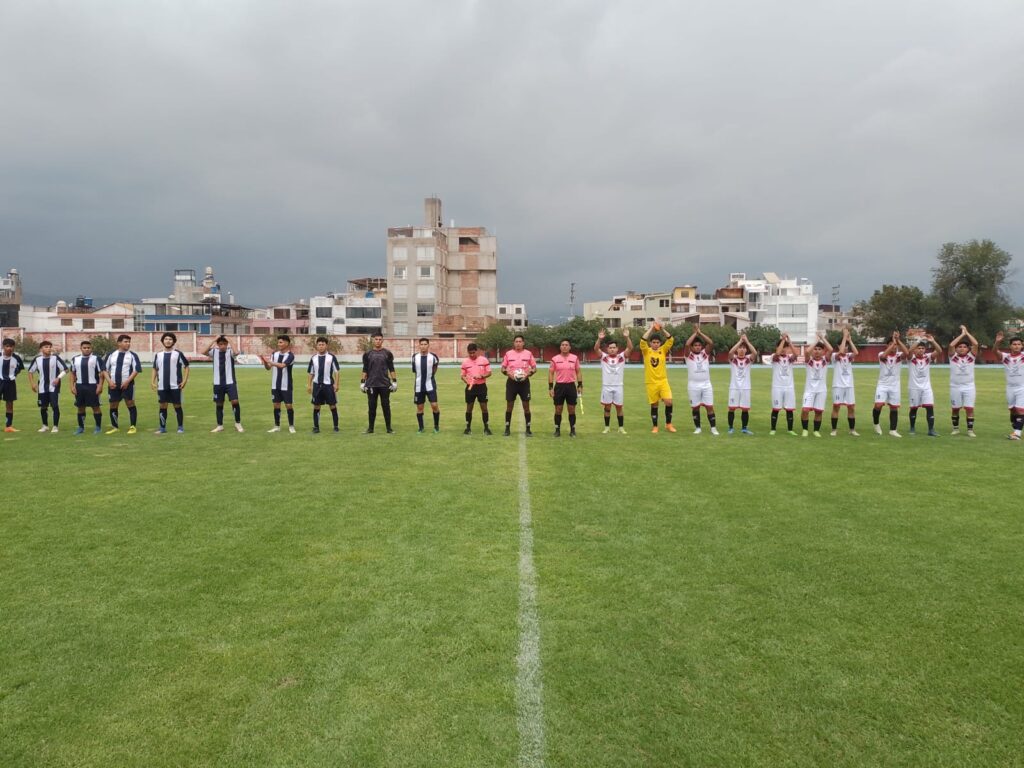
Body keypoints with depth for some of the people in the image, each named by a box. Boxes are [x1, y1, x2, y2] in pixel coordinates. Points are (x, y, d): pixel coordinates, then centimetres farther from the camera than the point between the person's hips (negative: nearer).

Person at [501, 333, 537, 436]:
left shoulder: (528, 353, 1)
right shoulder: (508, 354, 2)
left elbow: (534, 368, 6)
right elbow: (503, 368, 7)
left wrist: (529, 373, -14)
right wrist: (507, 372, -14)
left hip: (524, 382, 0)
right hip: (511, 382, 0)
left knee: (526, 406, 1)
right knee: (509, 405, 3)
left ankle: (528, 429, 9)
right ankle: (507, 429, 12)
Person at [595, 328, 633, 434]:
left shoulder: (622, 356, 1)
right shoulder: (604, 357, 0)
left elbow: (630, 348, -12)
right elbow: (596, 349, -14)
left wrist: (627, 337, -27)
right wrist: (599, 339, -31)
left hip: (618, 386, 0)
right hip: (606, 386, 0)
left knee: (619, 407, 6)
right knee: (607, 407, 7)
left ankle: (621, 427, 14)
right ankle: (607, 427, 16)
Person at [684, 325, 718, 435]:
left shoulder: (705, 353, 7)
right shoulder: (689, 354, 1)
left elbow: (711, 343, -8)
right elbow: (687, 344, -18)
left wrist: (700, 332, -7)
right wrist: (695, 333, -8)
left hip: (706, 384, 1)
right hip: (693, 385, -1)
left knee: (710, 406, 0)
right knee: (695, 407, 5)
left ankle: (713, 428, 5)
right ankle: (697, 427, 16)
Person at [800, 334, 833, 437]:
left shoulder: (825, 360, 2)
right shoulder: (809, 360, -1)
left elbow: (830, 350, -16)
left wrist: (823, 338, -8)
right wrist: (816, 340, -11)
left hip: (822, 389, 2)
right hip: (809, 389, -1)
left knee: (819, 411, 5)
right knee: (805, 410, -14)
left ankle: (816, 430, 19)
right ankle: (805, 429, 2)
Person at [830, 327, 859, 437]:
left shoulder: (849, 356, 8)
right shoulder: (835, 355, -1)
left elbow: (856, 352, -14)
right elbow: (841, 352, -23)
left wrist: (849, 339, -12)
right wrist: (844, 336, -18)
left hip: (849, 385, 4)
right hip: (838, 385, -4)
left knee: (851, 407, 4)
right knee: (836, 407, -2)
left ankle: (852, 430, 13)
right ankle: (834, 429, 5)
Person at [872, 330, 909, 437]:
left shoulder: (899, 355, 0)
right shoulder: (882, 354, -5)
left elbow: (907, 353, -23)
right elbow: (883, 356, -30)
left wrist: (898, 340, -23)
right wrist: (893, 342, -27)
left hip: (895, 386, 3)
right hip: (882, 385, -2)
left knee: (894, 408, 6)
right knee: (878, 405, -17)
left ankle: (892, 430, 15)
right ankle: (876, 424, 8)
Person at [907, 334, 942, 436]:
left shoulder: (928, 357, 3)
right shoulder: (911, 358, -5)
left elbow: (939, 351, -12)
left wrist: (932, 341, -25)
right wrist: (918, 341, -35)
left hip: (926, 387, 2)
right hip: (914, 387, -2)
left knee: (930, 407, -7)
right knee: (914, 408, 7)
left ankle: (931, 430, -6)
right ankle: (912, 428, 22)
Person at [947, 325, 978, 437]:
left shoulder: (971, 357, 3)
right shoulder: (953, 357, 1)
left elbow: (975, 344, -11)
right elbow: (951, 345, -15)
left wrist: (967, 332, -5)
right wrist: (962, 334, -8)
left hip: (969, 387, 0)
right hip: (955, 387, 0)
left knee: (969, 408, -5)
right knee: (955, 408, 9)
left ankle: (970, 430, 0)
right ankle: (955, 428, 22)